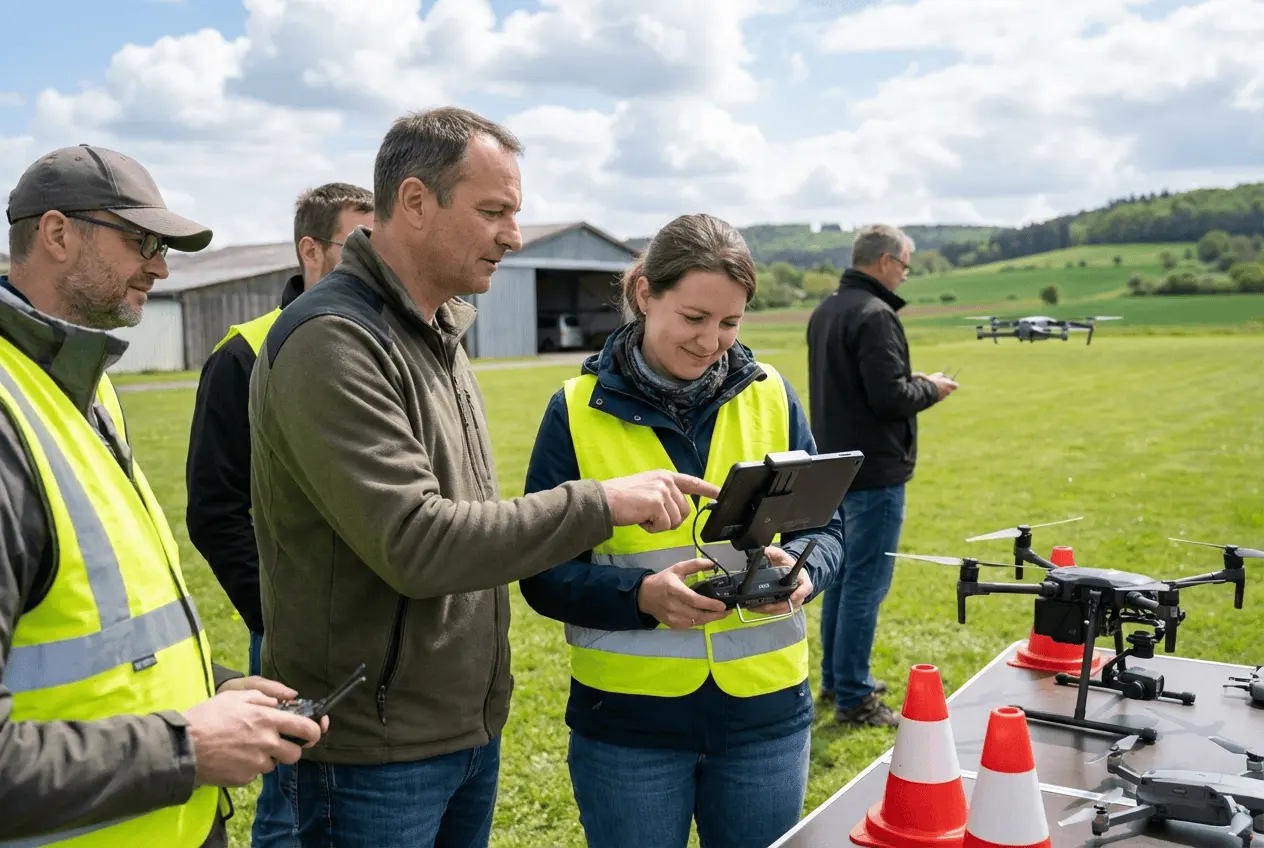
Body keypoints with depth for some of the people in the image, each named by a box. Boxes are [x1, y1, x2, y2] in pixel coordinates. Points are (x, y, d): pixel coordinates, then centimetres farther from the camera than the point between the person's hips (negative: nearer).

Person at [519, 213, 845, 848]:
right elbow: (543, 571, -5)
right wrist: (642, 595, -22)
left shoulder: (771, 396, 1)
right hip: (627, 721, -2)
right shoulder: (578, 411, -5)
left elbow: (825, 528, 6)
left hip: (765, 709, 3)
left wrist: (799, 566, -16)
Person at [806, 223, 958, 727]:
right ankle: (853, 699, 4)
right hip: (875, 472, -10)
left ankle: (836, 678, 29)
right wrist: (930, 389, -4)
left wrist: (911, 383, 15)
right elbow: (890, 398, -23)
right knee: (866, 583, -3)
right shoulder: (874, 315, -19)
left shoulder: (824, 312, 12)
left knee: (842, 575, 18)